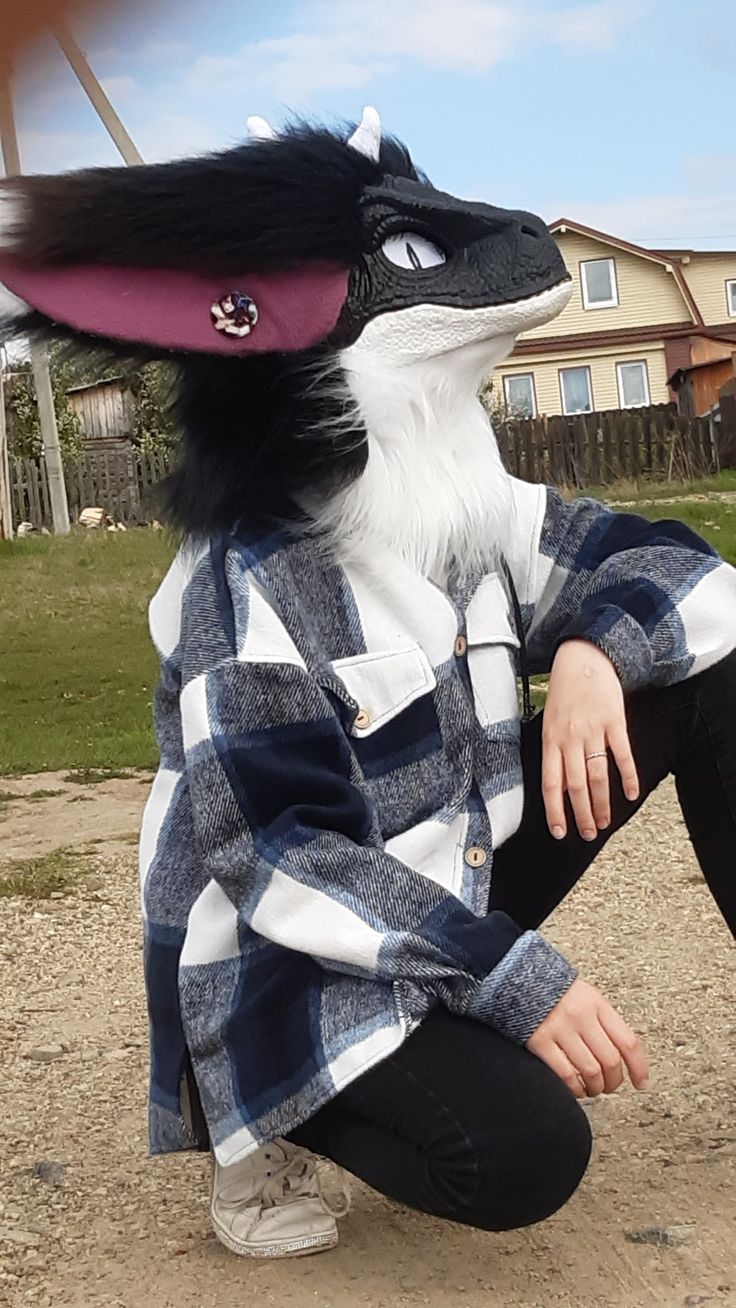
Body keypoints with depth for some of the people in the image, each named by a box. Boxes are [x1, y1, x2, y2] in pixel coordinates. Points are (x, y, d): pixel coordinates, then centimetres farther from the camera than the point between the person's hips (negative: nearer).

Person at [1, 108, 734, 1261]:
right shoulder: (246, 579, -24)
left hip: (453, 885, 7)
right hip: (295, 967, -7)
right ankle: (274, 1121, -2)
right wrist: (519, 981, -30)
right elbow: (283, 860, -27)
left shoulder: (471, 514, -2)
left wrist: (589, 651, -20)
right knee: (523, 1153, -33)